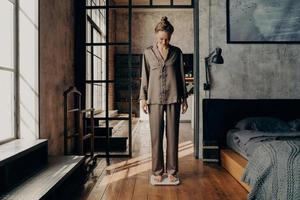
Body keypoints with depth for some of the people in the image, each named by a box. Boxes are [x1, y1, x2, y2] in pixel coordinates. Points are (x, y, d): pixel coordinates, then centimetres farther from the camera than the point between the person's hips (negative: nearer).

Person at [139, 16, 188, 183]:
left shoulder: (177, 52, 7)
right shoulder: (148, 52, 5)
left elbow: (181, 76, 9)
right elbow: (145, 77, 6)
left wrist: (184, 98, 7)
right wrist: (142, 98, 0)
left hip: (173, 98, 1)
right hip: (155, 99, 0)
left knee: (172, 135, 4)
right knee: (156, 136, 2)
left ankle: (172, 171, 17)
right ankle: (157, 171, 16)